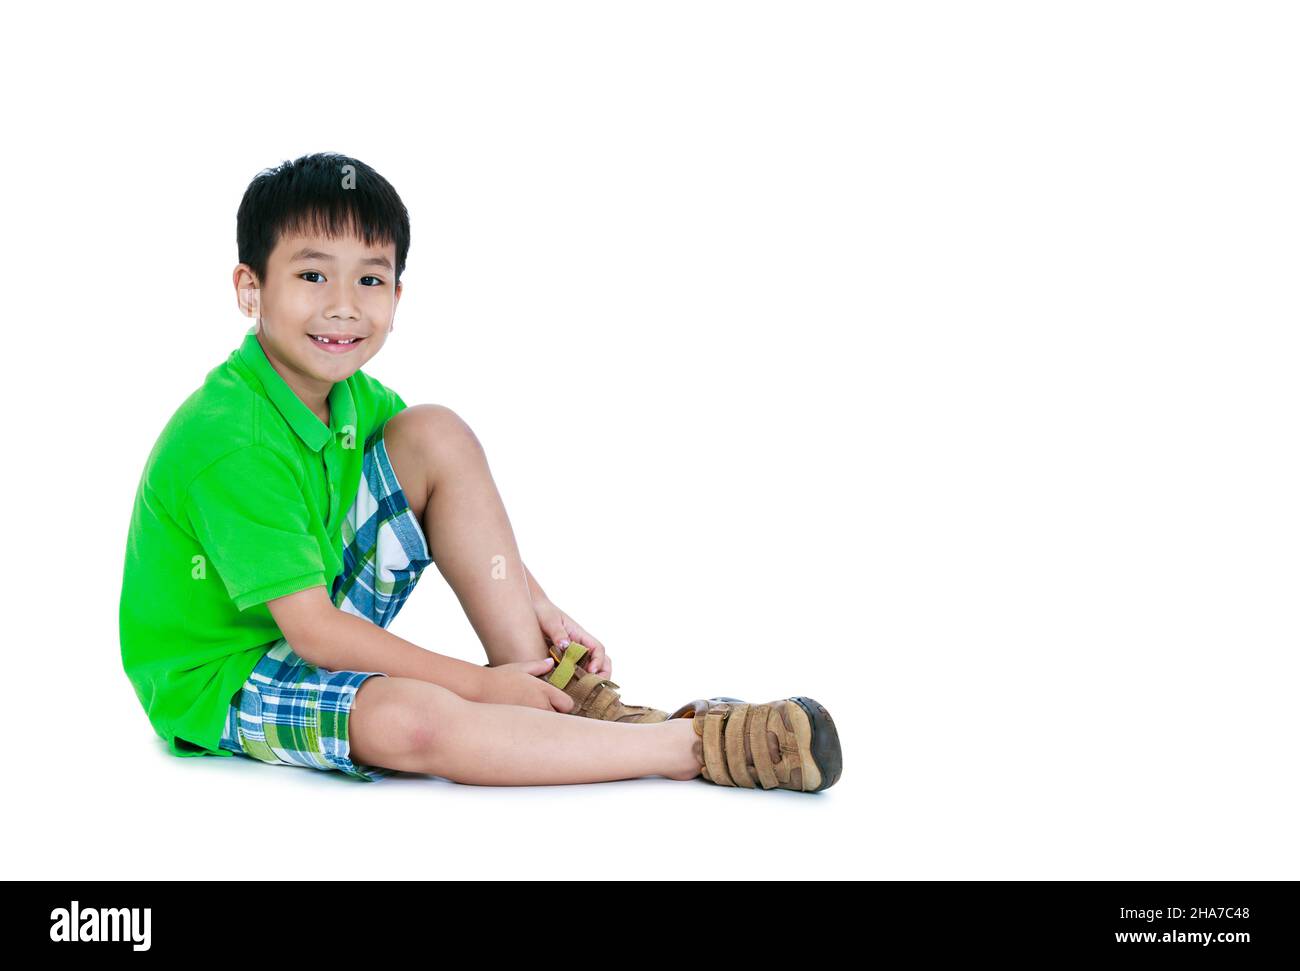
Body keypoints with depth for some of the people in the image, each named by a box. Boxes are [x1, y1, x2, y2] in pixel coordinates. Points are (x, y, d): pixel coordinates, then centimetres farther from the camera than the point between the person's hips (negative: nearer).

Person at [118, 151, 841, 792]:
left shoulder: (351, 396, -4)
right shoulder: (229, 444, -29)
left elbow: (457, 502, 8)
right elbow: (314, 633, -29)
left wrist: (537, 607, -8)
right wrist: (479, 686, -23)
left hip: (319, 618, 8)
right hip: (221, 678, -8)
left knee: (437, 435, -8)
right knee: (413, 719, -39)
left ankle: (563, 695, -9)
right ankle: (696, 746, -26)